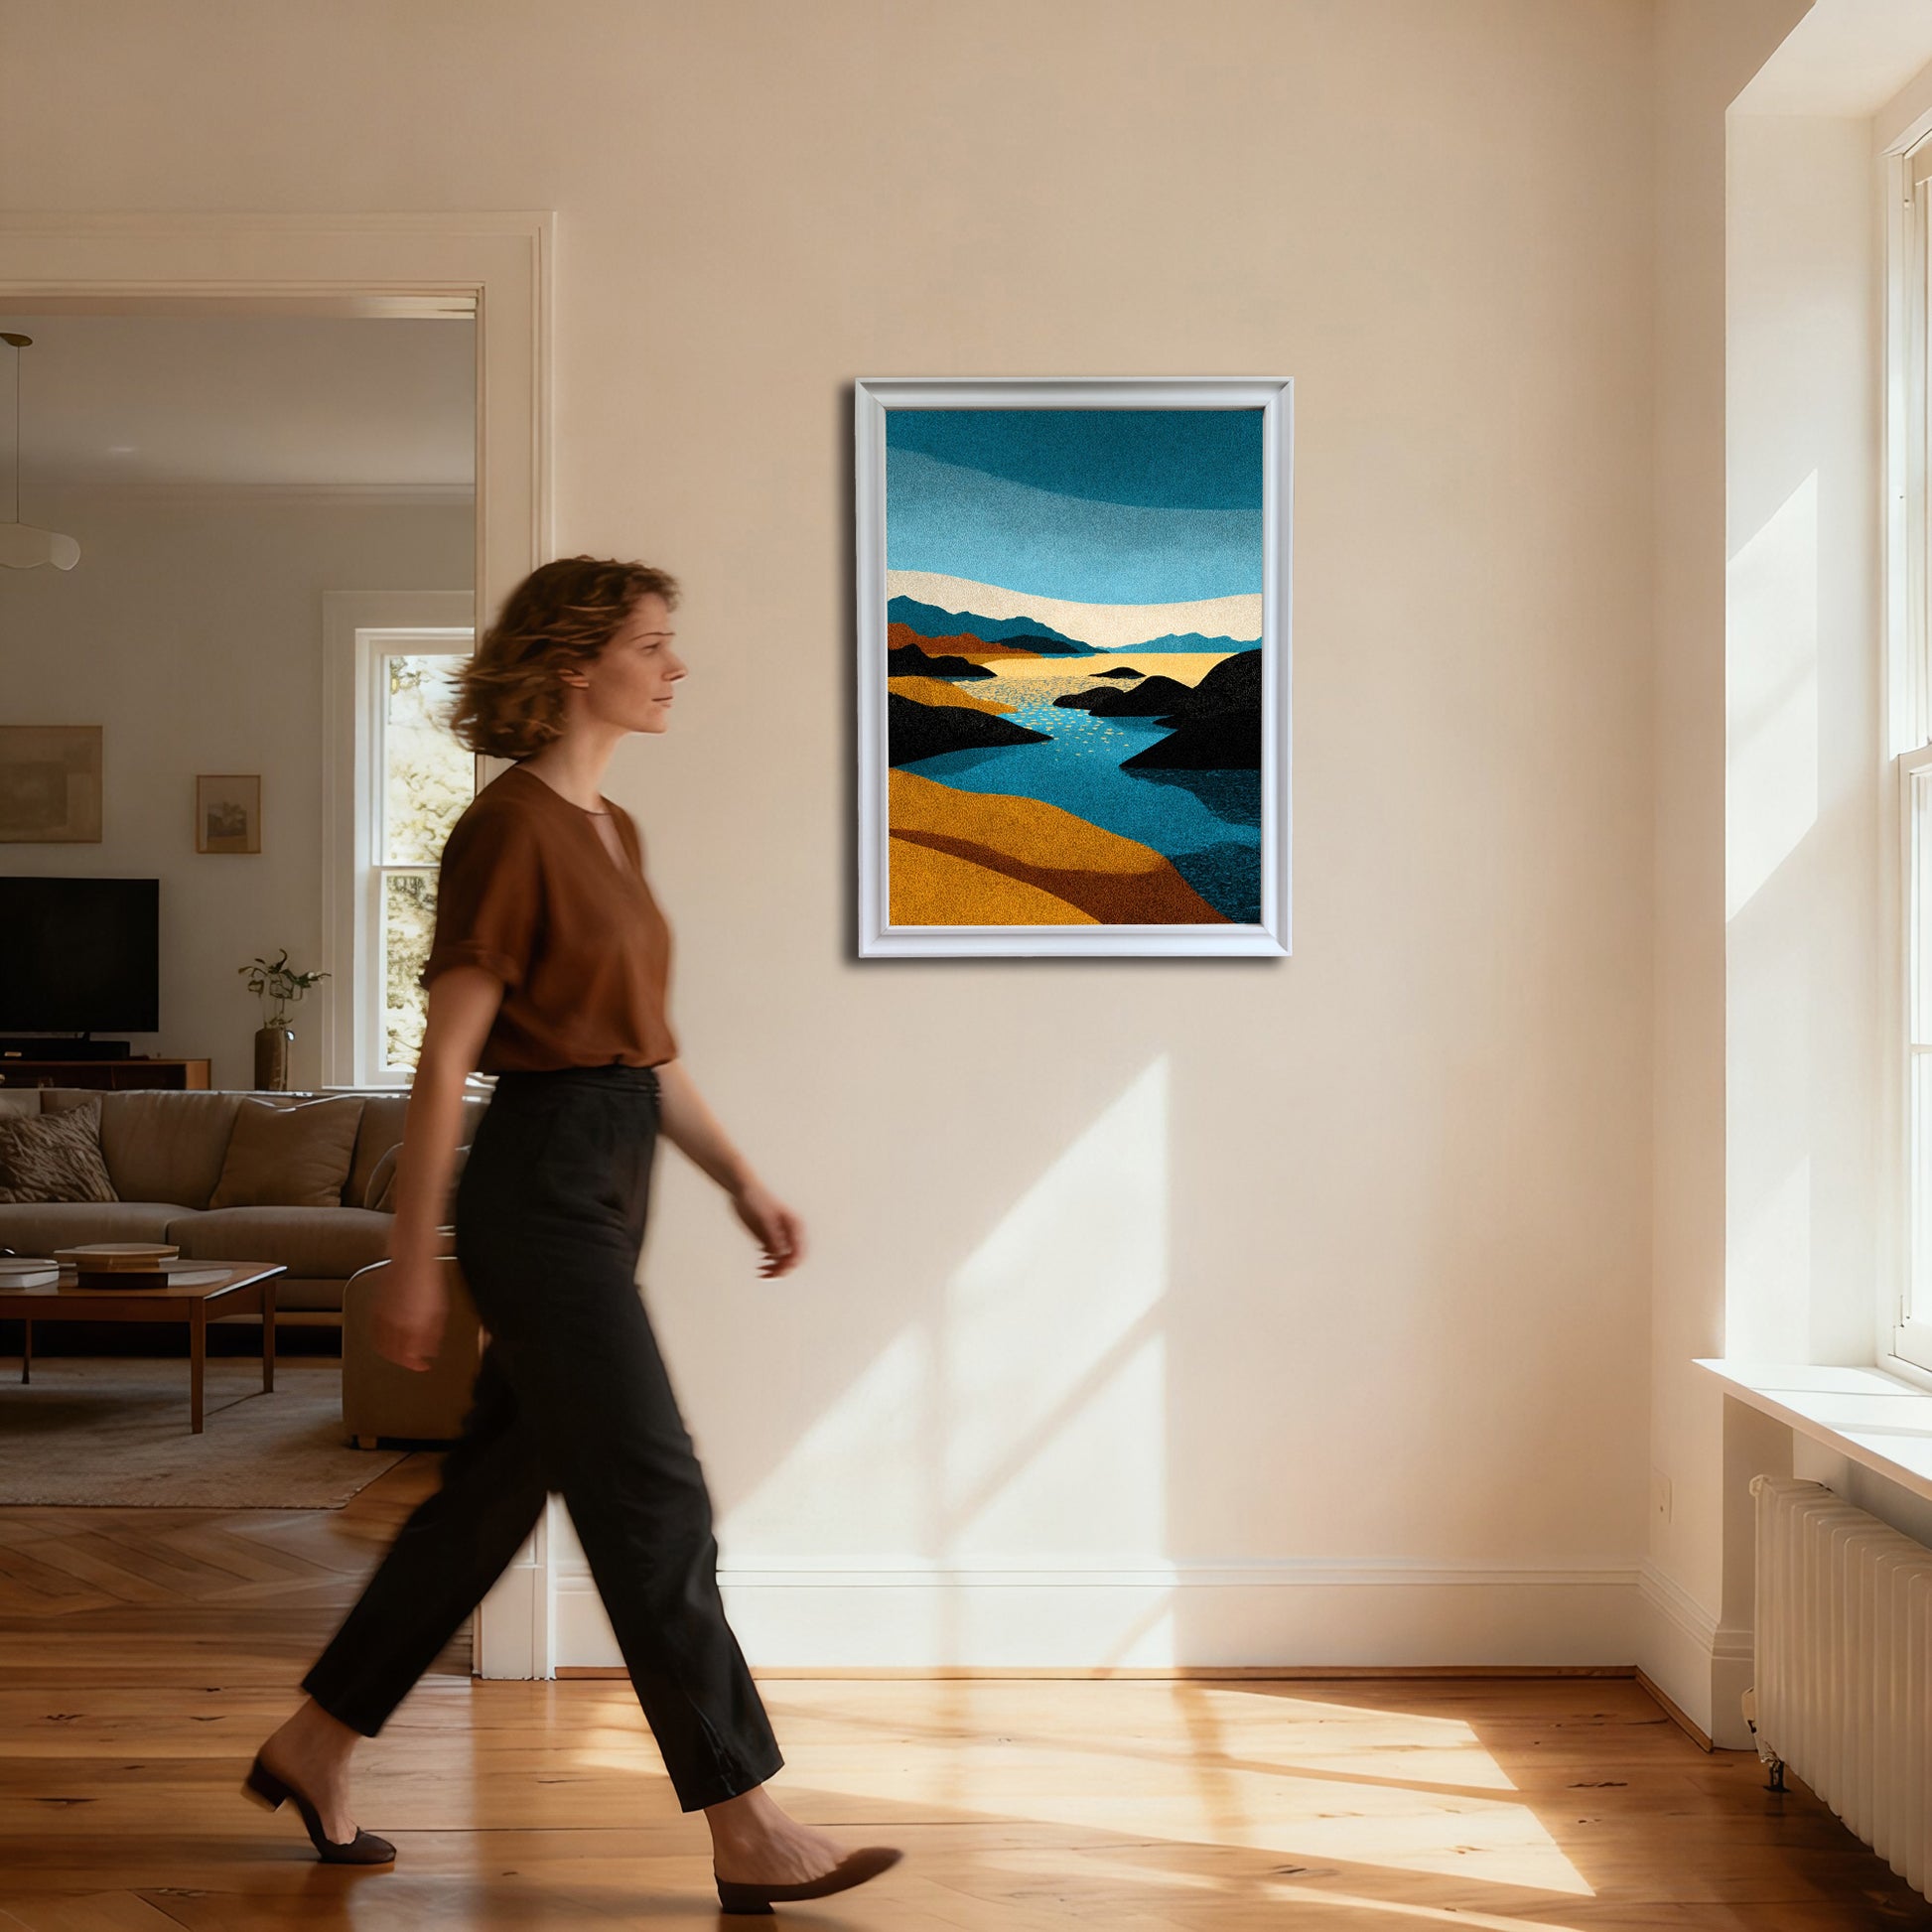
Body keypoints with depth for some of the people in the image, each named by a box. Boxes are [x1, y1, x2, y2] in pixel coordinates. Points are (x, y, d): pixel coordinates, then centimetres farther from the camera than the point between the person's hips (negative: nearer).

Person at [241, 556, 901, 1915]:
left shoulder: (614, 831, 14)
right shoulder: (511, 828, -13)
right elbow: (445, 1058, -14)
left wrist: (742, 1179, 13)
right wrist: (415, 1263, -13)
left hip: (606, 1185, 10)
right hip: (543, 1179, -10)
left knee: (496, 1488, 15)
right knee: (654, 1502, -6)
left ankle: (314, 1747, 29)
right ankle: (749, 1833, 2)